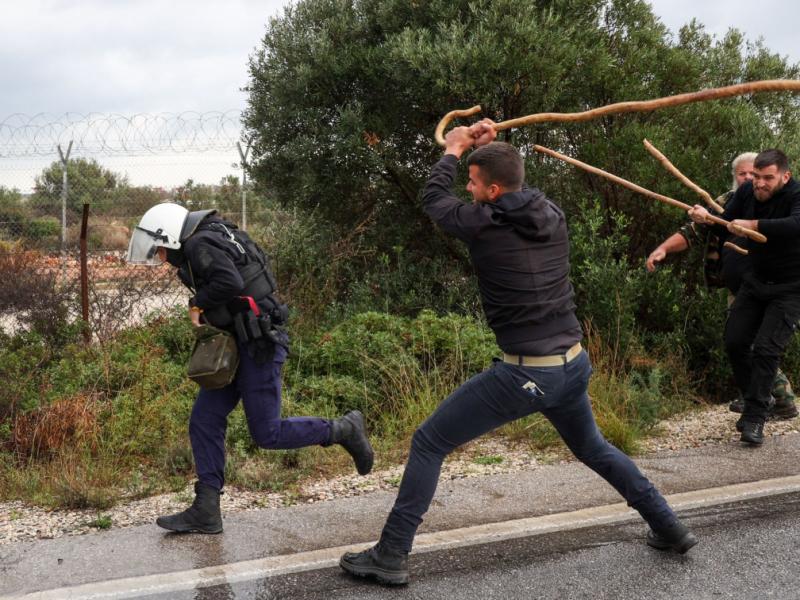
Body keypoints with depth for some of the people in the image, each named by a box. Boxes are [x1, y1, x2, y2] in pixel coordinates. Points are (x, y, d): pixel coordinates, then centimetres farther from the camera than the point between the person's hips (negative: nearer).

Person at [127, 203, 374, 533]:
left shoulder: (200, 244, -14)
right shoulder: (203, 247, 16)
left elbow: (229, 281, -31)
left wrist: (199, 305, -14)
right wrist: (209, 318, 8)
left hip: (258, 345, -10)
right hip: (238, 345, 10)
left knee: (266, 433, -4)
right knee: (204, 421, 6)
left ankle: (344, 430, 12)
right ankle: (206, 512, 9)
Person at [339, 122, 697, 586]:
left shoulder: (483, 224, -12)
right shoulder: (553, 215, 3)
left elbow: (434, 199, 9)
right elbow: (516, 188, 28)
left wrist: (454, 150, 23)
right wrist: (487, 149, 24)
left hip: (525, 374, -6)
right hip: (575, 365, 7)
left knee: (428, 444, 4)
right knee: (593, 448, 32)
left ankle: (391, 556, 6)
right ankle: (670, 528, 34)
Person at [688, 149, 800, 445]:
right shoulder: (747, 191, -5)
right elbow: (724, 226, -3)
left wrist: (753, 225, -49)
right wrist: (706, 218, -25)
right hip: (756, 281, 6)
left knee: (766, 348, -14)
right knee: (735, 342, 4)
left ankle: (754, 418, -4)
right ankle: (760, 400, 24)